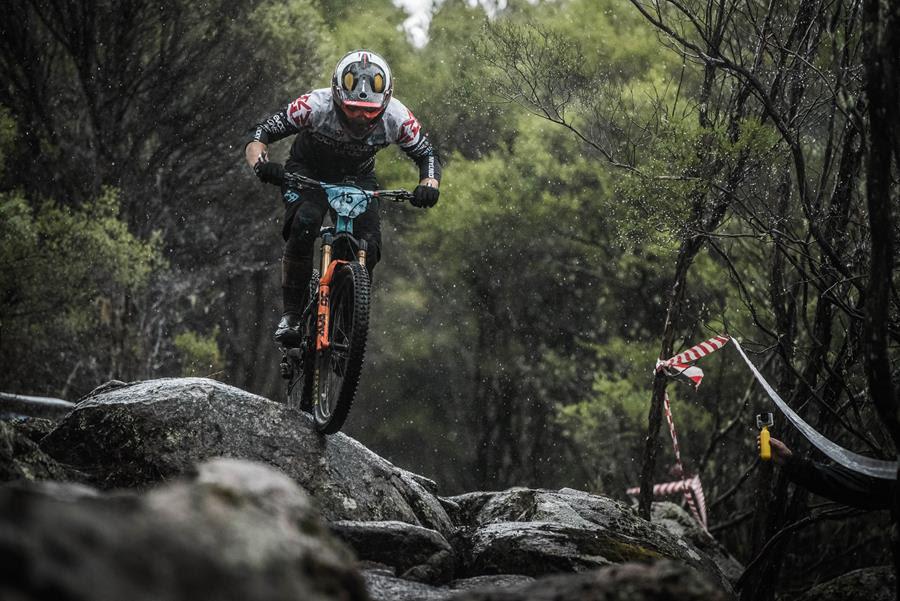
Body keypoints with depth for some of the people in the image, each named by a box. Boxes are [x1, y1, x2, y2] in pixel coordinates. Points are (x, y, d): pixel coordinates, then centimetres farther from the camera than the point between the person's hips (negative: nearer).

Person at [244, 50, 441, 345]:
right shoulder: (317, 106, -35)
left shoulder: (396, 118, -28)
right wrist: (261, 164, -49)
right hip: (308, 172, -2)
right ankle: (291, 313, -19)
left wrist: (429, 186, -33)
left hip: (357, 177, 2)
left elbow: (427, 155, -11)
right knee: (303, 227, -31)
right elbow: (259, 135, -27)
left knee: (368, 247, -18)